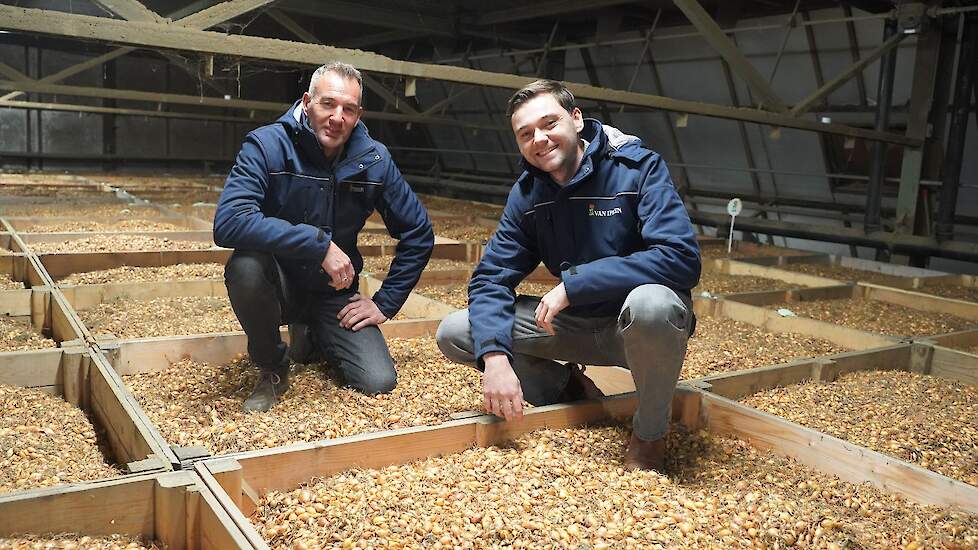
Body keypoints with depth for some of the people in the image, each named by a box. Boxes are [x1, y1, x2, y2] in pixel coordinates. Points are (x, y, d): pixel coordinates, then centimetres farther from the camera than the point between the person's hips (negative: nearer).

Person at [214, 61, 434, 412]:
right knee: (245, 265, -36)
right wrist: (319, 243, -35)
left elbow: (418, 235, 1)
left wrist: (385, 303, -2)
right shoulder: (267, 145, -17)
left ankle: (310, 337, 22)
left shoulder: (374, 160, -8)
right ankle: (272, 369, -7)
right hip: (279, 285, -3)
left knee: (379, 383, -12)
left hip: (334, 293, 3)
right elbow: (228, 223, -33)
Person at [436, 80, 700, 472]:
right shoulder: (527, 193, -2)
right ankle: (571, 391, 8)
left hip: (640, 324, -4)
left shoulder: (638, 167, -17)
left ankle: (650, 433, -12)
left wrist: (573, 283, -30)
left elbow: (682, 259, -29)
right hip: (576, 324, 5)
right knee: (454, 335, -7)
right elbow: (491, 278, -6)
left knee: (651, 302, -41)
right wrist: (494, 356, -24)